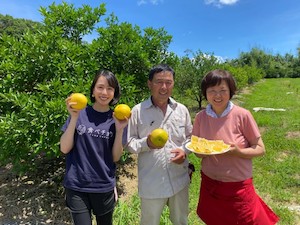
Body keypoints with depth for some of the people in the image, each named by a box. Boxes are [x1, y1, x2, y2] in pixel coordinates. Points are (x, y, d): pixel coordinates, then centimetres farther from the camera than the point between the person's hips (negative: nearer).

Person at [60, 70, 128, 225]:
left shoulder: (117, 119, -3)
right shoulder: (80, 113, -5)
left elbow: (115, 157, -4)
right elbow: (64, 149, -8)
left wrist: (120, 130, -18)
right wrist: (74, 118, -19)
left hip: (104, 187, 2)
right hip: (76, 186, -1)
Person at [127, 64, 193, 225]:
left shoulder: (182, 109, 1)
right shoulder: (138, 111, -11)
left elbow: (190, 137, 9)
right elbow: (130, 143, -7)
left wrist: (184, 150, -11)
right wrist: (146, 143, -25)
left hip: (179, 180, 3)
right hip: (151, 183, -3)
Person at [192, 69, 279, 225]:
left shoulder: (242, 115, -14)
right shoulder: (200, 117, -6)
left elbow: (260, 149, -7)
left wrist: (237, 152, -24)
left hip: (238, 186, -2)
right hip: (209, 184, 3)